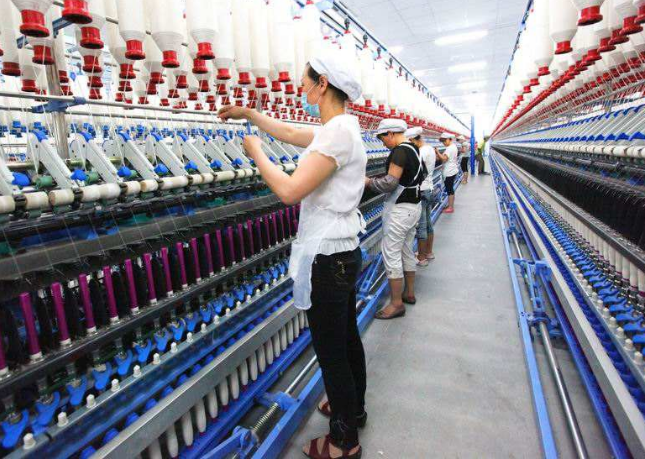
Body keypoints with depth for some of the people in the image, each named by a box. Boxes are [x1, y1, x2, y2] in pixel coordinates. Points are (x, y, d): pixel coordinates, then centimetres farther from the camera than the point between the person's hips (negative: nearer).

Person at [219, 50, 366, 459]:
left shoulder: (337, 132, -20)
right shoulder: (341, 129, 10)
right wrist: (250, 114, 30)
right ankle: (354, 408, 45)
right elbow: (290, 133, 24)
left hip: (328, 258, -10)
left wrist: (257, 152, -11)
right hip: (345, 252, 10)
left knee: (331, 352, 6)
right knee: (347, 338, 23)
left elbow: (290, 190, -26)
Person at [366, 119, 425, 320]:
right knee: (407, 252, 19)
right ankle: (409, 293, 31)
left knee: (391, 255, -3)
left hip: (400, 209, -10)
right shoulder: (414, 148, 12)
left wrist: (369, 181, -9)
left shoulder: (400, 151, -18)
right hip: (414, 206, 10)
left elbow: (389, 183, -25)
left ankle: (397, 304, 5)